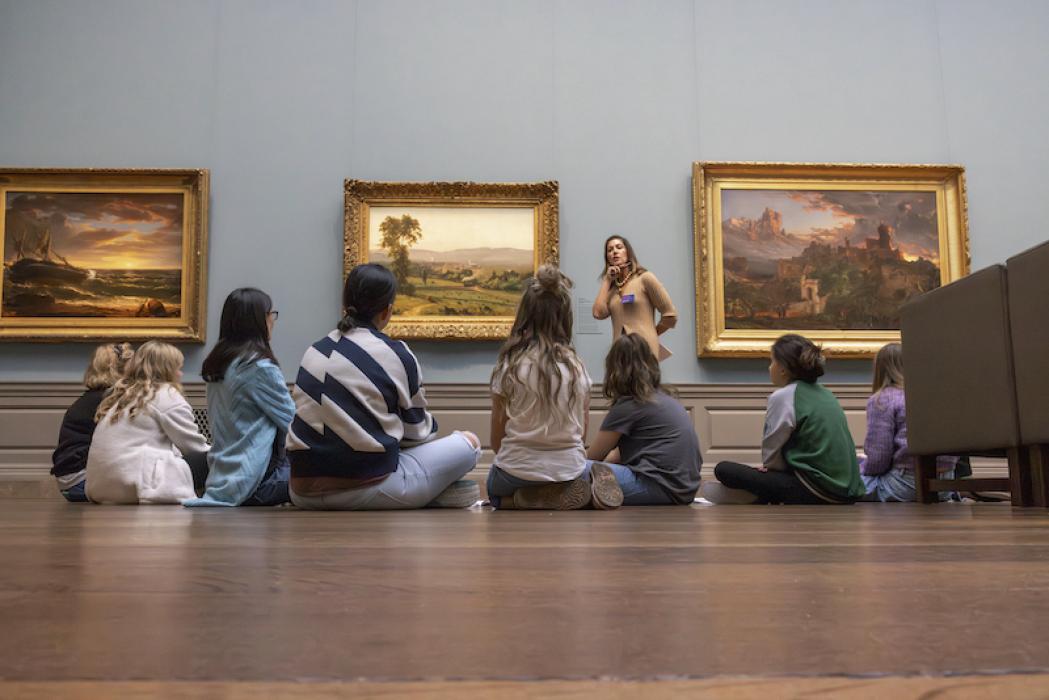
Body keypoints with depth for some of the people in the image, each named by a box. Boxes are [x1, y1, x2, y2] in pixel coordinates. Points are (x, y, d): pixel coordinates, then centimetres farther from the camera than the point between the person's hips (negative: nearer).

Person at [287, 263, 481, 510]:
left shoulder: (314, 351, 10)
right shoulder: (396, 355, -4)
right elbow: (417, 430, 8)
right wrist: (431, 429, 33)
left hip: (304, 492, 4)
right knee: (468, 443, 12)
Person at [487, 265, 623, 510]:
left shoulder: (509, 366, -10)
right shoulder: (577, 366, -2)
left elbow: (497, 437, -4)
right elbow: (581, 431, 6)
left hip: (517, 469, -2)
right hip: (569, 469, 3)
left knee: (496, 493, 33)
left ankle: (533, 499, -1)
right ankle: (574, 493, 2)